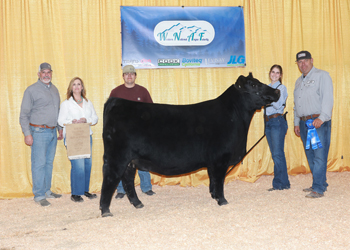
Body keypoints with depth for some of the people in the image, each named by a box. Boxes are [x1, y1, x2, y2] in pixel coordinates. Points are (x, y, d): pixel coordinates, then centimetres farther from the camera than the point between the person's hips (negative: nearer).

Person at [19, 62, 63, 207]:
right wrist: (27, 134, -12)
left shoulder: (54, 89, 15)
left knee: (49, 162, 11)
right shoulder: (31, 90, -5)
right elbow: (24, 114, -6)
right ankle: (39, 195, 0)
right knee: (39, 163, -5)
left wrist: (60, 128, 21)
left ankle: (47, 191, 20)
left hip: (52, 132, 6)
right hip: (38, 132, -6)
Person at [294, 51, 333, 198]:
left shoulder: (322, 76, -1)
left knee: (319, 156, -9)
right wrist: (296, 123, 21)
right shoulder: (299, 81, 22)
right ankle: (321, 183, 19)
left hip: (319, 122, -7)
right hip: (304, 123, 7)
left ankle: (318, 189, -9)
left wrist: (322, 118, -22)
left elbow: (328, 99, -12)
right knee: (310, 156, 9)